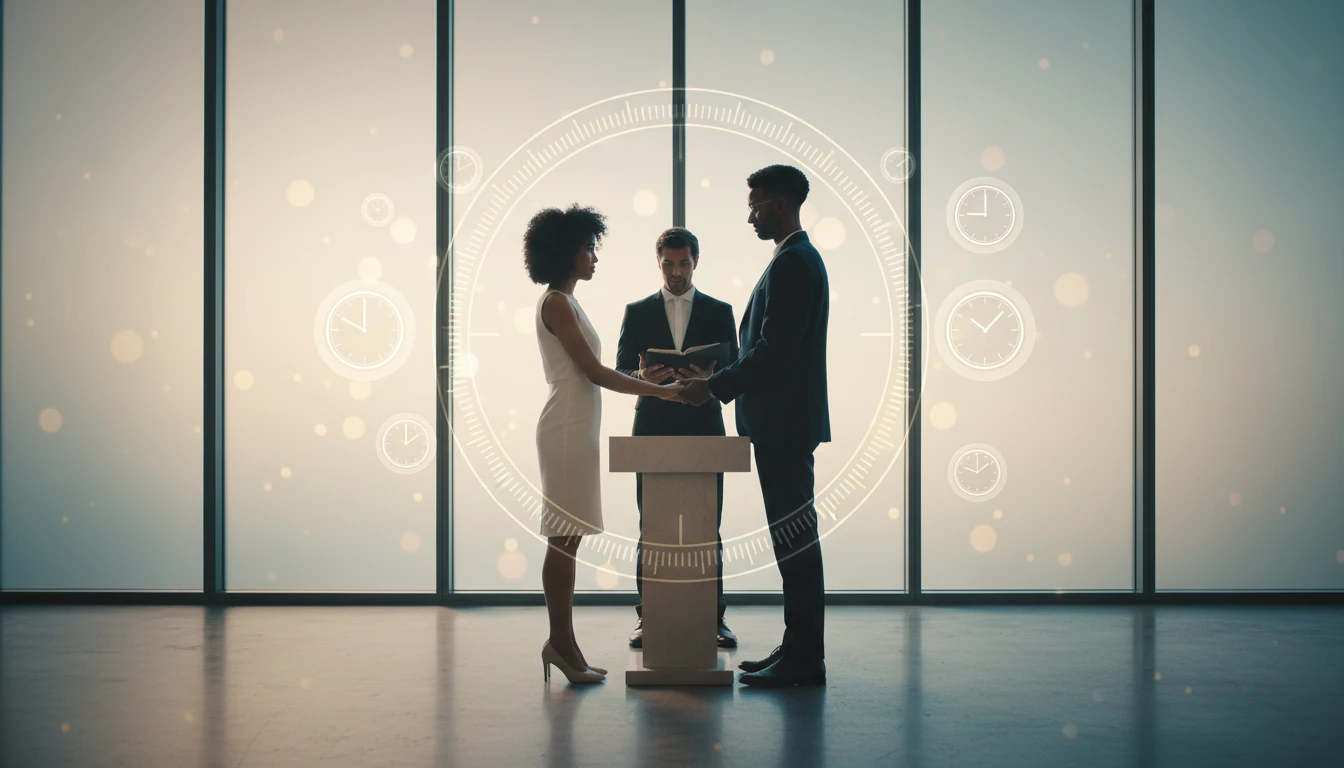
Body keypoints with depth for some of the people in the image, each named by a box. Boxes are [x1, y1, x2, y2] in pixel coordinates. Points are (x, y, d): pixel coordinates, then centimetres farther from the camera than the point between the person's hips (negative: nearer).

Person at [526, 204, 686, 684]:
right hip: (567, 429, -9)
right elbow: (594, 371, -14)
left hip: (576, 428, 9)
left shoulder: (564, 302, 18)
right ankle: (561, 642, -3)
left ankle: (563, 643, 11)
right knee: (564, 539, -7)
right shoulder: (557, 303, -11)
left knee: (567, 540, 8)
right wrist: (660, 391, -11)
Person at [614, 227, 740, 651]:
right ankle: (647, 617, 6)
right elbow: (621, 372, 5)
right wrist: (642, 377, -18)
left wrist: (708, 378, -18)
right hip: (653, 433, 0)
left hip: (703, 433, 0)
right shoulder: (637, 313, 10)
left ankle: (714, 618, 6)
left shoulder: (719, 312, 9)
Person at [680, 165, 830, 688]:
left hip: (784, 426, -11)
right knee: (794, 540, 13)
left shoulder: (793, 263, -15)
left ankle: (803, 660, 0)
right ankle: (798, 651, 19)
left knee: (795, 539, -6)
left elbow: (774, 350, -21)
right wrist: (723, 383, 15)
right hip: (782, 423, 11)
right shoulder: (797, 258, 18)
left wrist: (715, 385, -12)